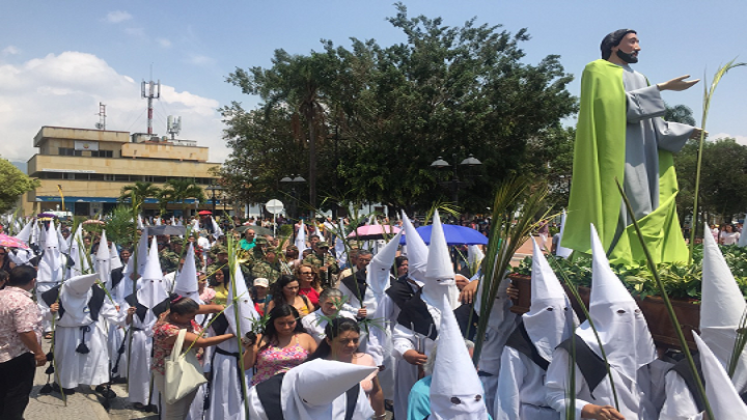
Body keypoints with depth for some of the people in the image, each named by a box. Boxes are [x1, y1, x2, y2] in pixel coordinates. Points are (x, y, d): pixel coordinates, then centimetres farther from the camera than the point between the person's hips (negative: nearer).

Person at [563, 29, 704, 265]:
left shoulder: (639, 79, 27)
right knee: (620, 209, -17)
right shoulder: (599, 71, 4)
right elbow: (618, 103, -13)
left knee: (645, 213, 0)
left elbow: (652, 124, 23)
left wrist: (686, 132, 15)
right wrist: (662, 88, -12)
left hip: (643, 158, 8)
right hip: (617, 154, -8)